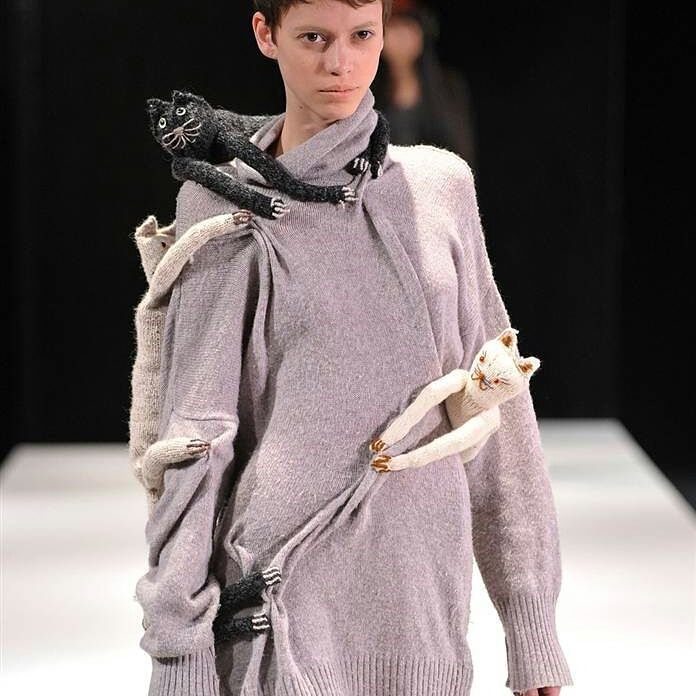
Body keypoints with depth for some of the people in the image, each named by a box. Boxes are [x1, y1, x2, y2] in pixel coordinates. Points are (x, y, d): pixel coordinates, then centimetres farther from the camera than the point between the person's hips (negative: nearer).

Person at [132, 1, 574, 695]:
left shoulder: (440, 182, 8)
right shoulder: (222, 209, 0)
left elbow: (497, 412, 8)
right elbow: (195, 434, -3)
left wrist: (531, 623, 4)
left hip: (426, 600, 3)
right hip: (285, 593, -2)